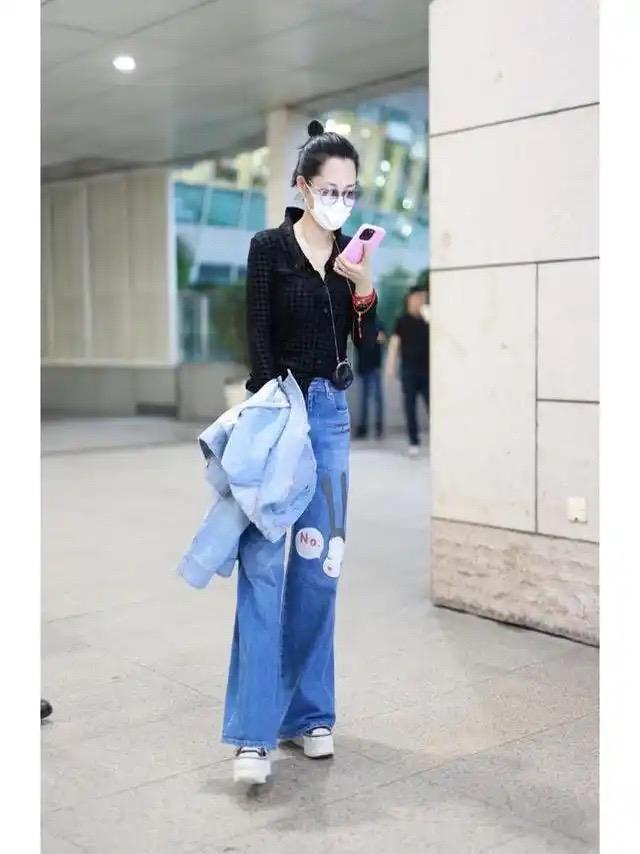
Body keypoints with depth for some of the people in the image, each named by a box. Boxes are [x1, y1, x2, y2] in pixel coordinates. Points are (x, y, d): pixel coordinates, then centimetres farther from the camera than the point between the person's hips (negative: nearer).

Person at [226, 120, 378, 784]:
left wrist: (363, 286, -12)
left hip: (332, 414, 4)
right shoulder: (269, 246, -1)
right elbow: (259, 339, -5)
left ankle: (308, 712, 16)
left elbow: (366, 344, 5)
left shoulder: (353, 255, 10)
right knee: (262, 562, -10)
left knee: (319, 563, 5)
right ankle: (253, 731, -8)